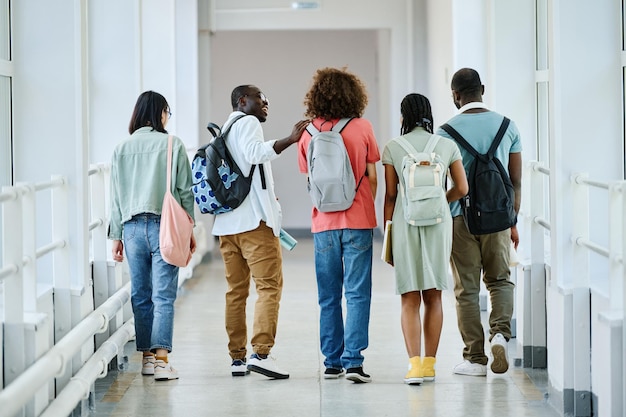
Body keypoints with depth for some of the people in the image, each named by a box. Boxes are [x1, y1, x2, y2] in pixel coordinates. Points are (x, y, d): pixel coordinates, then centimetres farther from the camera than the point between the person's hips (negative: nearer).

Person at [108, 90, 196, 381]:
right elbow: (185, 191, -2)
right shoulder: (173, 145, -3)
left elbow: (115, 196, 8)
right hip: (165, 226, -3)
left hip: (132, 227, 3)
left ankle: (147, 357, 15)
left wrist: (116, 236, 14)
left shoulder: (121, 149, 6)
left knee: (140, 296, 11)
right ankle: (161, 358, -13)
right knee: (164, 296, -5)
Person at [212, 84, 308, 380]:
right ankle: (261, 352, -21)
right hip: (254, 220, -9)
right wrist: (289, 141, -30)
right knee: (269, 285, -10)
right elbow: (254, 152, -22)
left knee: (236, 290, 9)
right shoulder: (248, 122, -2)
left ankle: (237, 358, 8)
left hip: (226, 222, 9)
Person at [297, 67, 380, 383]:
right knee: (357, 293, -1)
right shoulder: (362, 127, -3)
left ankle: (332, 362, 12)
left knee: (328, 297, 10)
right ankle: (353, 360, -9)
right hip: (358, 220, -2)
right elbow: (372, 178, 1)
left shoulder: (309, 132, 2)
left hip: (324, 223, 2)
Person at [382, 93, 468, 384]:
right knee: (433, 297, 11)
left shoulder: (393, 147, 0)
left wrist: (387, 234, 7)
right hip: (439, 222, 2)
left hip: (405, 221, -2)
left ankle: (415, 363, -12)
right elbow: (462, 188, 6)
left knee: (409, 299, 0)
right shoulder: (446, 145, 4)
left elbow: (390, 195, 0)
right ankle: (429, 363, 14)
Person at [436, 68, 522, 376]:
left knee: (467, 288, 6)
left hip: (460, 218, -2)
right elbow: (516, 181, 6)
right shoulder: (507, 126, 3)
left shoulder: (446, 132, -6)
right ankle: (500, 332, -8)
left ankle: (475, 358, 8)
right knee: (500, 279, 17)